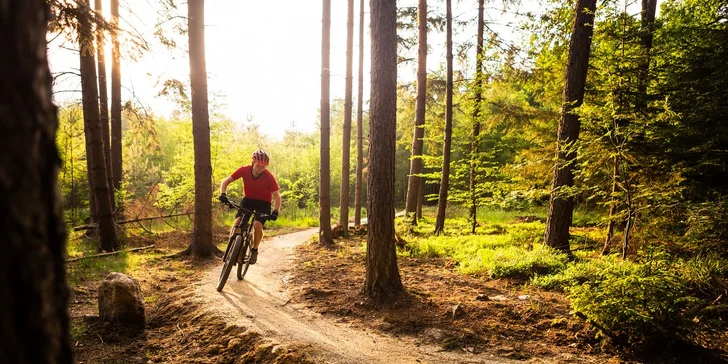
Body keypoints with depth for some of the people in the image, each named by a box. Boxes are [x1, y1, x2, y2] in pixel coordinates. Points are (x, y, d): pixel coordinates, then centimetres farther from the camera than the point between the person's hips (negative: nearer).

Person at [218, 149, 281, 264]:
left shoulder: (268, 176, -26)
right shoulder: (244, 170, -20)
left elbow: (277, 196, -20)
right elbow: (225, 182, -12)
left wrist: (275, 211, -33)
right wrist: (223, 194, -29)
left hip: (263, 203, -2)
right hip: (248, 199, 2)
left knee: (257, 225, -23)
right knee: (237, 221, -20)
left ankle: (254, 250, 1)